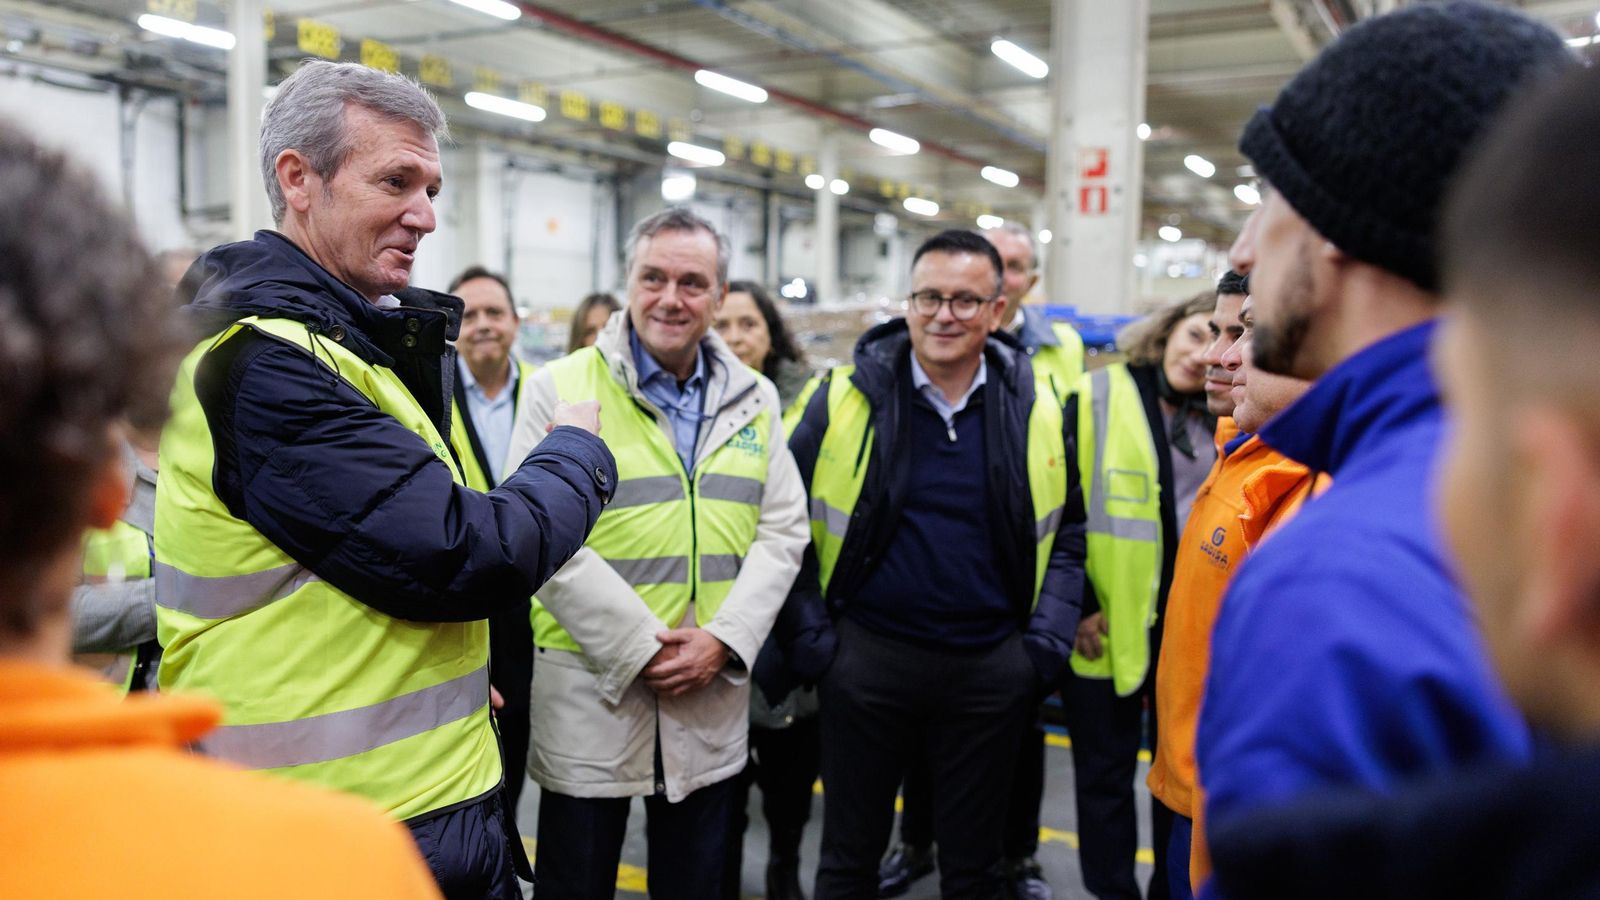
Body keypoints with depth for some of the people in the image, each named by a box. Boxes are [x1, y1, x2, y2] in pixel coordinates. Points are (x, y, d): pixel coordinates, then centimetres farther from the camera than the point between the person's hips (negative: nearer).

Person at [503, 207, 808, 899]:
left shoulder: (754, 399, 7)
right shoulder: (559, 389, -5)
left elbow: (783, 531, 4)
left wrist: (723, 639, -10)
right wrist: (640, 648, -15)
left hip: (714, 695, 3)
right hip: (589, 687, -3)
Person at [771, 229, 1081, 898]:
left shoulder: (1037, 412, 0)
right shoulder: (845, 397, -5)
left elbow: (1065, 536, 9)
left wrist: (1044, 643, 0)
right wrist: (809, 639, -5)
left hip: (990, 669, 2)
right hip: (866, 659, -1)